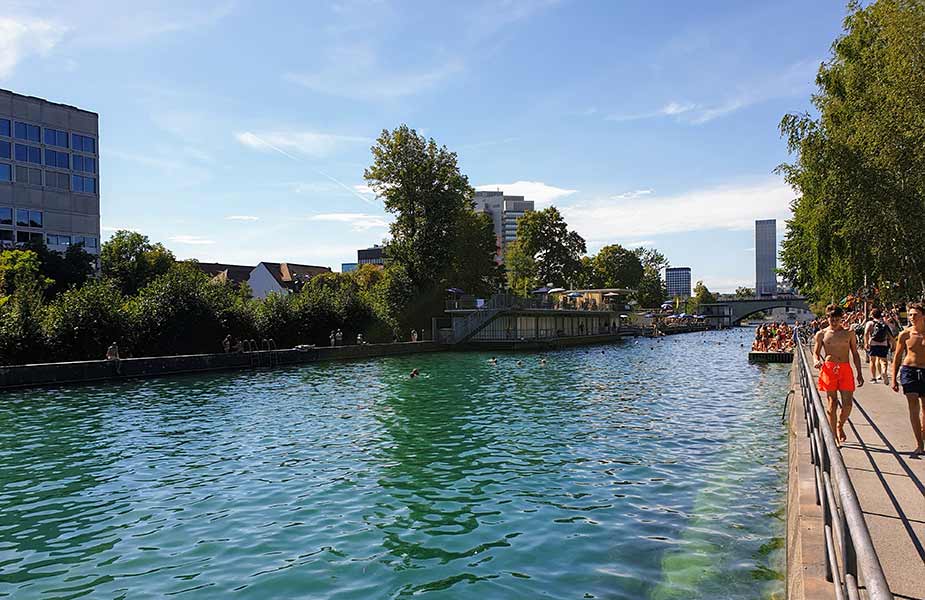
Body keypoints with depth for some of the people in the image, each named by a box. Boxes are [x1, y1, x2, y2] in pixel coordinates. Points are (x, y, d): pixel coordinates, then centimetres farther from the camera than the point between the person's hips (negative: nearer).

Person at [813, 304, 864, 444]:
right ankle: (834, 435, 8)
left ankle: (840, 426, 25)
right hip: (829, 368, -2)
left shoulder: (849, 333, 11)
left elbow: (855, 354, 14)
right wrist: (817, 361, -15)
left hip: (845, 369, 2)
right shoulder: (821, 334, 6)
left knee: (848, 403, -4)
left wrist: (859, 373, 10)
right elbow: (816, 353, 8)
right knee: (832, 403, 0)